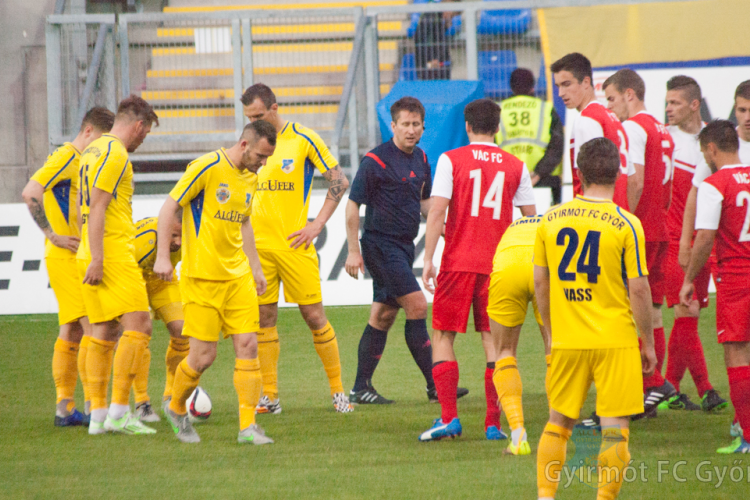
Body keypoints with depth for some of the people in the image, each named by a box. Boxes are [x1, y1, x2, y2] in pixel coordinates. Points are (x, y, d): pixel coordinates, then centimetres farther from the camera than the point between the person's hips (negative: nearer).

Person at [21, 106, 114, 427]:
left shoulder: (81, 162, 18)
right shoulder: (66, 158, -12)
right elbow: (30, 194, -22)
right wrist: (54, 236, -20)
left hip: (79, 257, 10)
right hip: (67, 257, -10)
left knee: (72, 332, 10)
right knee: (93, 326, -13)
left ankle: (64, 407, 12)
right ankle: (93, 406, -14)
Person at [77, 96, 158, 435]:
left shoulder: (93, 151, 19)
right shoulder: (115, 154, -11)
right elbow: (97, 207, -18)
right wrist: (96, 259, -21)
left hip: (94, 256, 10)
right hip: (113, 254, -10)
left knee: (103, 332, 10)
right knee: (138, 326, -10)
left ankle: (98, 415, 8)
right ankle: (119, 412, -15)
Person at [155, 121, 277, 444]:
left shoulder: (250, 178, 12)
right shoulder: (208, 167, -11)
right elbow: (170, 206, -10)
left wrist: (255, 267, 23)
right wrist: (162, 257, -16)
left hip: (238, 276, 7)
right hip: (201, 275, -7)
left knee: (248, 345, -5)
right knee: (204, 355, -5)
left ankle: (248, 427, -3)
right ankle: (176, 409, 23)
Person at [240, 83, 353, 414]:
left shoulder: (303, 139, -4)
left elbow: (339, 181, -1)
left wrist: (317, 224, -7)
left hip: (294, 245, -4)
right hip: (258, 245, 4)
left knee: (314, 316, -2)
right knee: (263, 318, 3)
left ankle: (338, 390, 9)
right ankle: (269, 397, 8)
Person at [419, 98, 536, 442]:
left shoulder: (451, 160, -2)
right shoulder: (515, 166, 6)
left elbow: (436, 211, -8)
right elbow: (531, 219, 8)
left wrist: (428, 260, -6)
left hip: (458, 262, -2)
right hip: (498, 264, 2)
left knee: (442, 336, 7)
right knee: (493, 341, 6)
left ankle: (449, 417, -4)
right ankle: (493, 423, 1)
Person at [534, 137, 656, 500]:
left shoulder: (550, 220, 1)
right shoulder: (626, 224, -10)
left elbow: (541, 283, 8)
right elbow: (639, 290, -9)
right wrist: (648, 343, 2)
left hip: (567, 342, 3)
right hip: (616, 341, -3)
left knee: (558, 422, 15)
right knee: (615, 427, 2)